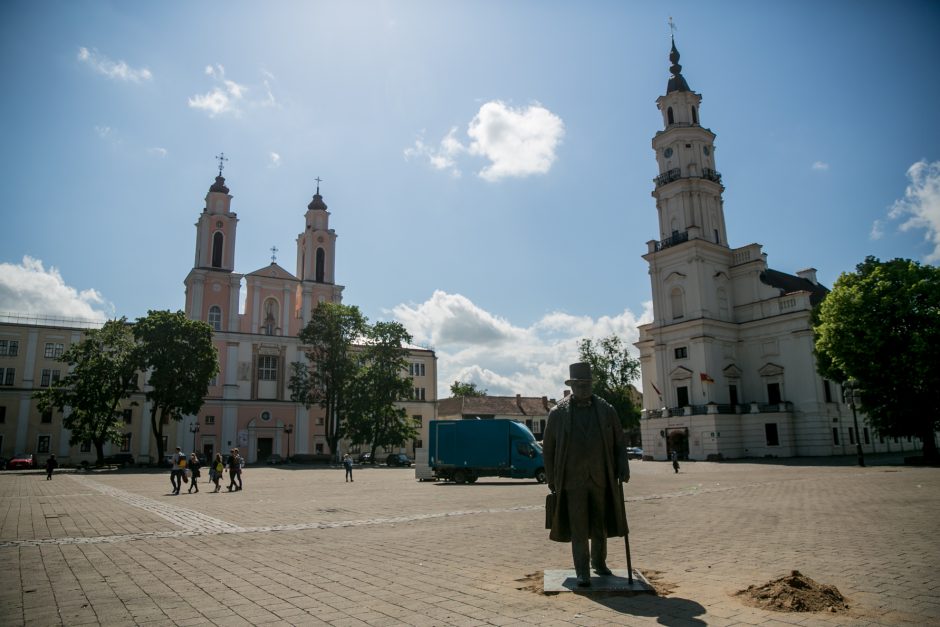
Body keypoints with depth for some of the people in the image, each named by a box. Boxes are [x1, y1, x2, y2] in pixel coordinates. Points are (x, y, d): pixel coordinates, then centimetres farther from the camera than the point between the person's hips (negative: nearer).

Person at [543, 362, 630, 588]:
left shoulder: (606, 410, 3)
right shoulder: (558, 413, -2)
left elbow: (619, 441, 10)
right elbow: (548, 448, 4)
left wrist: (623, 467, -4)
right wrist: (551, 480, 4)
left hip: (601, 479, 2)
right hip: (573, 480, -2)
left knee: (600, 526, 13)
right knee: (578, 528, 0)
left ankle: (599, 563, 33)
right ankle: (582, 572, 11)